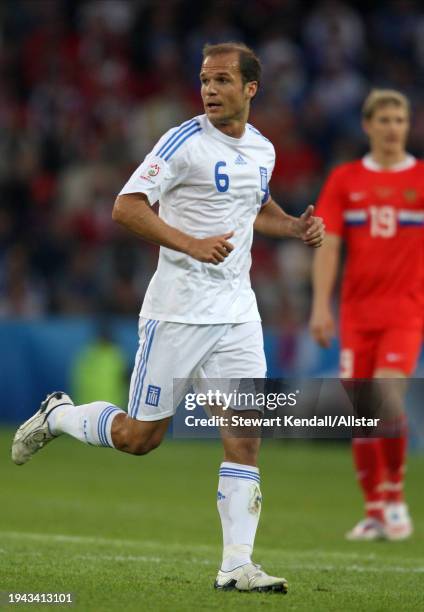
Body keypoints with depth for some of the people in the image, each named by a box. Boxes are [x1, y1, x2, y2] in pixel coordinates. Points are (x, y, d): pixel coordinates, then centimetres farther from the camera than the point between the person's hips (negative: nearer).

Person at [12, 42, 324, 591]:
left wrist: (295, 227, 11)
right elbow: (126, 207, -17)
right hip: (177, 313, -5)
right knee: (139, 436, 2)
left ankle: (237, 566, -4)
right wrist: (193, 245, -27)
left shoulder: (261, 150, 10)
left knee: (244, 437, -5)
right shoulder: (185, 142, -11)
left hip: (237, 314, 5)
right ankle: (57, 416, 30)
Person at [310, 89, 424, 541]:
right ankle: (375, 511, 11)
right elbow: (328, 245, 4)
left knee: (387, 396, -20)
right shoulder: (344, 180, 7)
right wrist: (321, 305, -5)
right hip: (357, 312, 2)